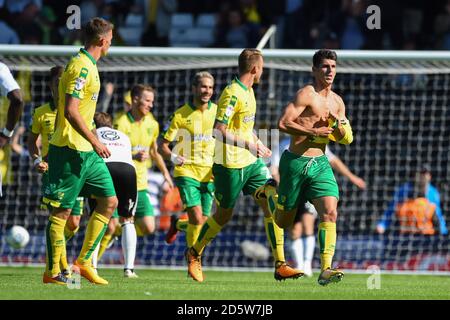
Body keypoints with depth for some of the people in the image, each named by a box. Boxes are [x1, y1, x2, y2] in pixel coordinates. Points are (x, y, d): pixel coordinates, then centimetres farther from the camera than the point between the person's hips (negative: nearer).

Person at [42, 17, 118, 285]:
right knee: (62, 210, -4)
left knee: (110, 201, 9)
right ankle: (53, 272, 2)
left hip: (86, 152, 10)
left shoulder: (89, 66, 15)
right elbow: (71, 111, -23)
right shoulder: (81, 67, -16)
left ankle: (84, 263, 13)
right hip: (70, 150, -10)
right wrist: (95, 142, -22)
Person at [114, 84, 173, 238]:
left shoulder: (152, 124, 8)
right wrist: (134, 157, -32)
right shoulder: (121, 124, -13)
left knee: (148, 228, -2)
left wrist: (165, 173, 27)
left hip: (140, 185, 6)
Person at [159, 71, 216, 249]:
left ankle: (177, 224, 38)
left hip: (209, 173, 3)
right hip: (187, 171, -3)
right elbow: (163, 145, 1)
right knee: (197, 217, -19)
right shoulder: (181, 114, -2)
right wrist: (173, 157, -21)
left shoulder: (217, 111, 4)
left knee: (202, 223, 5)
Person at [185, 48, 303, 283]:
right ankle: (194, 254, 30)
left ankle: (280, 265, -7)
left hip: (252, 162, 8)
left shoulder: (249, 91, 12)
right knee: (224, 215, 5)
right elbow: (219, 130, -24)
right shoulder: (232, 93, -18)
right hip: (231, 165, -8)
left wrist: (259, 145, 21)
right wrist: (247, 145, -28)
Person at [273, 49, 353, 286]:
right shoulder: (306, 94, -10)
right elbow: (283, 123, -19)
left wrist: (339, 124, -5)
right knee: (283, 222, 8)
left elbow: (347, 139, 16)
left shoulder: (337, 102, 12)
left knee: (330, 213, -16)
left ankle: (326, 270, -21)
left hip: (320, 164, 5)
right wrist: (313, 131, -19)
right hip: (295, 162, -5)